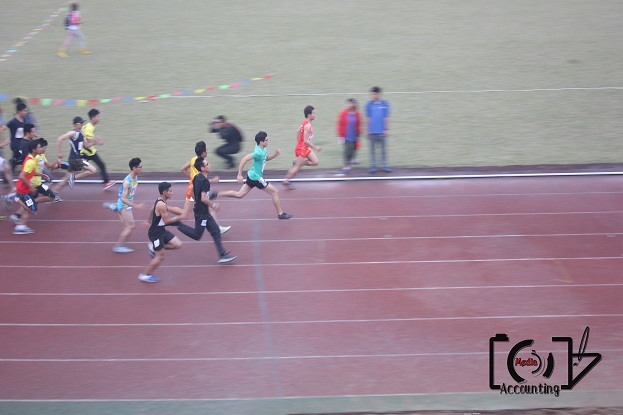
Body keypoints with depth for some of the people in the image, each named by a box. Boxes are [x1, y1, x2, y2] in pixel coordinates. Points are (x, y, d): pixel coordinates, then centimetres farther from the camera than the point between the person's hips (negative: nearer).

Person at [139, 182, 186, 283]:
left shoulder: (161, 201, 5)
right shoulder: (161, 205, -26)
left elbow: (152, 210, 22)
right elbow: (166, 221, -24)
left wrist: (149, 220, 36)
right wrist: (179, 217, -16)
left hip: (161, 230, 9)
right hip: (155, 233, -9)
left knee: (178, 245, 5)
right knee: (160, 257, 0)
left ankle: (153, 247, 16)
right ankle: (145, 275, 15)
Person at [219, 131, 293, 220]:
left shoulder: (263, 150, 3)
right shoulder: (259, 152, -26)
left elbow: (266, 158, 22)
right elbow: (244, 159, -30)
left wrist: (275, 154, 3)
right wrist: (240, 175, -28)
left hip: (252, 175, 10)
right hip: (256, 178, -10)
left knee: (239, 195, 15)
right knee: (275, 192, 2)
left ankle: (217, 194, 12)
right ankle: (280, 214, 12)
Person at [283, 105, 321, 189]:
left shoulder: (305, 123, 6)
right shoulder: (307, 126, -24)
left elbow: (298, 133, 17)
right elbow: (306, 141, -27)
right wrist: (315, 147, -21)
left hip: (306, 148, 9)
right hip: (302, 149, -9)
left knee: (315, 162, 8)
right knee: (297, 167, 2)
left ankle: (296, 162, 14)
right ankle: (286, 182, 15)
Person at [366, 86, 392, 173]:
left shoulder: (385, 104, 1)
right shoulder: (369, 104, 1)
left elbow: (386, 118, 4)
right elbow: (368, 118, 4)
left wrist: (387, 129, 1)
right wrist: (368, 130, 2)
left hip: (382, 131, 0)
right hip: (372, 132, 0)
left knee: (383, 149, 4)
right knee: (372, 149, 5)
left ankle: (384, 165, 9)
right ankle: (373, 166, 10)